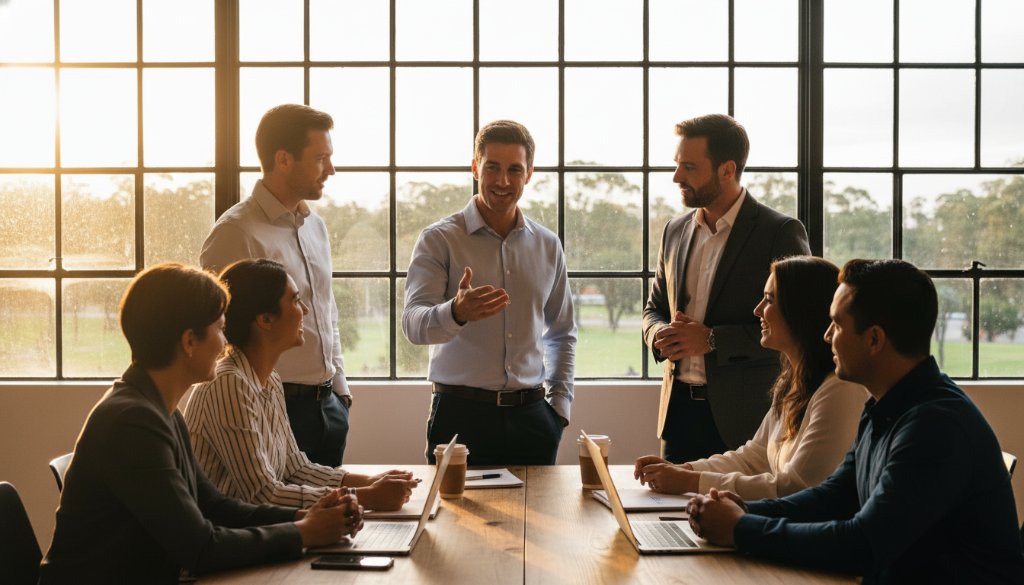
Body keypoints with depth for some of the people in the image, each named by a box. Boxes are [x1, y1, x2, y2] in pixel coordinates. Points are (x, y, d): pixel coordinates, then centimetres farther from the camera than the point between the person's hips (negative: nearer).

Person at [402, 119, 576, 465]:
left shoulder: (548, 246, 9)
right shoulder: (439, 240, -4)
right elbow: (413, 324, -17)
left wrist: (559, 404, 10)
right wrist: (456, 313, -37)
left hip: (530, 416, 4)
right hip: (460, 413, -3)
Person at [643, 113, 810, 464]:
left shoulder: (780, 233, -7)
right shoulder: (676, 231, 11)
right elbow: (654, 308, 21)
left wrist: (712, 339, -17)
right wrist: (661, 336, -3)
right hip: (679, 407, 5)